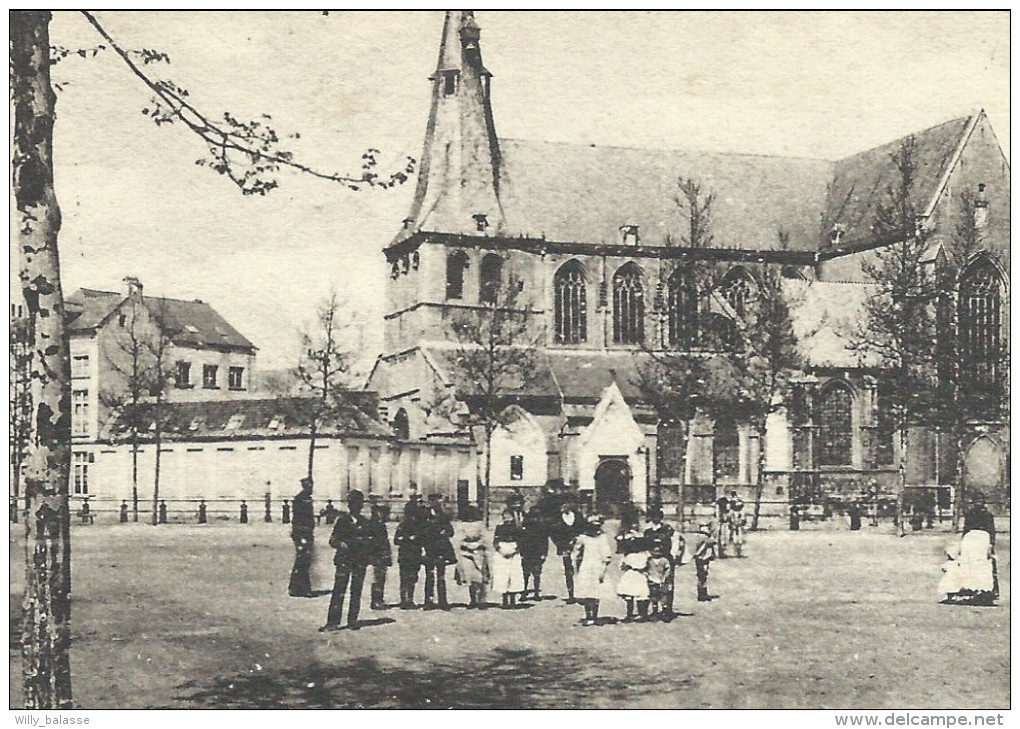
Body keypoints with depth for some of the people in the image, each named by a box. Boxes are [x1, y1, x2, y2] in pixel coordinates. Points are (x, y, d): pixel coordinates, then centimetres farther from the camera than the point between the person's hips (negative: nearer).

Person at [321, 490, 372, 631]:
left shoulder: (365, 522, 9)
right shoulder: (342, 520, 3)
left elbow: (370, 540, 12)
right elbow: (333, 540, 1)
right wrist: (342, 544, -18)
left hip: (360, 562, 2)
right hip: (344, 560, -2)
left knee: (356, 592, 5)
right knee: (339, 592, -6)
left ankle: (352, 621, 13)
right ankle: (333, 622, -4)